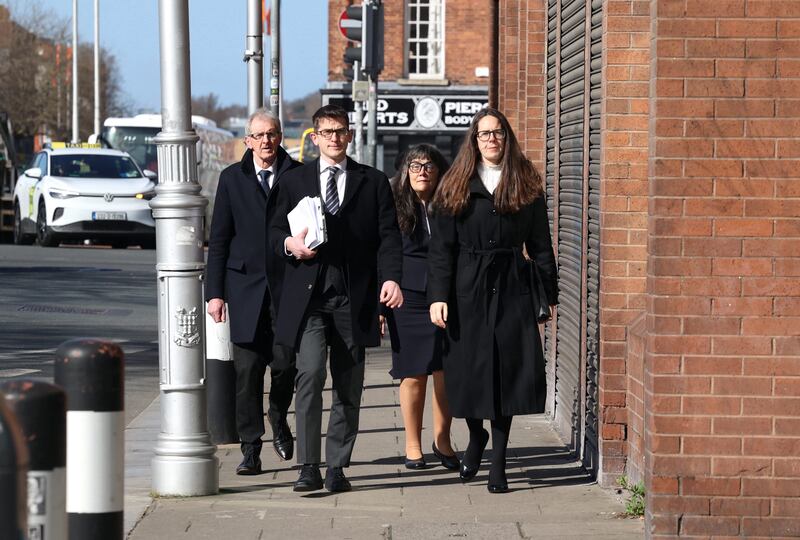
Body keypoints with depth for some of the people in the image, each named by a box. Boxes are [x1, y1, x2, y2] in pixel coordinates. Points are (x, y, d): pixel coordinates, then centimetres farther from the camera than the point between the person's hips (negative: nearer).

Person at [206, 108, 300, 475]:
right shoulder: (232, 179, 7)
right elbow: (219, 239, 7)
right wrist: (214, 291, 1)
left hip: (287, 285, 0)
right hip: (245, 286, 0)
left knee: (285, 363, -4)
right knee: (247, 370, -2)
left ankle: (278, 418, 27)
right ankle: (250, 448, 4)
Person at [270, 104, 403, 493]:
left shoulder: (374, 182, 10)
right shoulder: (295, 181, 13)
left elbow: (388, 236, 4)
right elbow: (275, 231, 16)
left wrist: (391, 278, -13)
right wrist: (290, 244, -8)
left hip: (353, 300, 1)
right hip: (308, 298, -1)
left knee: (348, 387, 4)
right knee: (310, 374, -16)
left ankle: (337, 467, 13)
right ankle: (309, 467, -14)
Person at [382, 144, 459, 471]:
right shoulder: (394, 207, 3)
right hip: (408, 299, -1)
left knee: (445, 373, -2)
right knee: (413, 375, 2)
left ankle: (442, 440, 13)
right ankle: (413, 446, 13)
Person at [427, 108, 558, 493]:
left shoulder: (526, 187, 7)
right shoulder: (457, 189, 4)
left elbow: (540, 245, 7)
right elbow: (441, 247, 0)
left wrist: (551, 294, 3)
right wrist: (438, 296, -9)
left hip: (511, 289, 0)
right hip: (467, 290, 0)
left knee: (508, 370, -1)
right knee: (468, 369, 3)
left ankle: (498, 461, 6)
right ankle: (476, 436, 31)